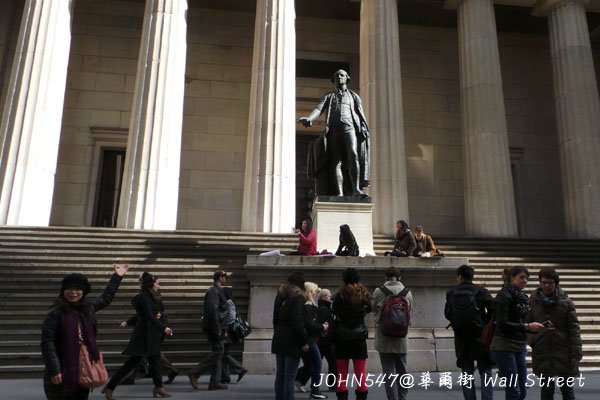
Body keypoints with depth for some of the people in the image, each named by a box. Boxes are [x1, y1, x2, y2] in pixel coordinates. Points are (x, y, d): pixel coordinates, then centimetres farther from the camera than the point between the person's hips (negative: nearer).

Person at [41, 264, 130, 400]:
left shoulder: (88, 307, 5)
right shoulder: (54, 314, -11)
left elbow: (105, 298, 23)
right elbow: (47, 343, -14)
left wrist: (117, 277, 25)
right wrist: (54, 370, -19)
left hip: (85, 369, 6)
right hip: (63, 371, -6)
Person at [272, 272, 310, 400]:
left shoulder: (280, 295, 12)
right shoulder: (297, 297, -12)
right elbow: (298, 322, -19)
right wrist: (304, 341, -13)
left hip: (278, 340, 7)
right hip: (292, 342, -7)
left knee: (280, 375, 13)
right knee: (289, 377, -2)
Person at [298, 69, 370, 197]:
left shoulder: (353, 96, 27)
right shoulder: (328, 97, 27)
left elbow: (360, 113, 14)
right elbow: (318, 109, 8)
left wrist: (364, 129, -6)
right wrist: (309, 119, -15)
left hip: (349, 127, -1)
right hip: (333, 129, 1)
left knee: (353, 154, -25)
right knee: (335, 162, -10)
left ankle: (356, 189, -31)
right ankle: (339, 195, -14)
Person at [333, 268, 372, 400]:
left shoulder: (340, 295, -11)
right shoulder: (364, 294, -2)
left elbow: (335, 314, -9)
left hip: (342, 337, -2)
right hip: (359, 336, 2)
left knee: (342, 373, 8)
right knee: (360, 372, 10)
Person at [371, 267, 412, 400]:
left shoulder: (378, 291, -11)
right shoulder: (407, 292, -3)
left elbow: (373, 309, 4)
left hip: (384, 338, -2)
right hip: (402, 338, 3)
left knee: (388, 370, 5)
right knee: (401, 370, 16)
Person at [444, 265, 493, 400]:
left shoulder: (451, 293, -2)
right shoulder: (481, 291, -4)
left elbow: (447, 314, -1)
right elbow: (492, 310, -11)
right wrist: (485, 323, 5)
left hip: (462, 339, 1)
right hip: (480, 337, -1)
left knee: (467, 375, 10)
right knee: (485, 373, 6)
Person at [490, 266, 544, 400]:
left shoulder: (521, 297, 13)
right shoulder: (504, 296, -11)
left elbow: (521, 321, 18)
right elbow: (502, 324, -18)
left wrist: (535, 326, 2)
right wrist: (527, 326, -22)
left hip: (520, 348, 8)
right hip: (505, 348, -8)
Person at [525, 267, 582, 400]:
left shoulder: (566, 302, -2)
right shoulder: (533, 301, 1)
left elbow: (574, 329, -3)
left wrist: (576, 354, -7)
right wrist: (532, 339, -10)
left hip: (563, 352, -1)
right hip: (541, 353, 1)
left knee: (567, 389, 9)